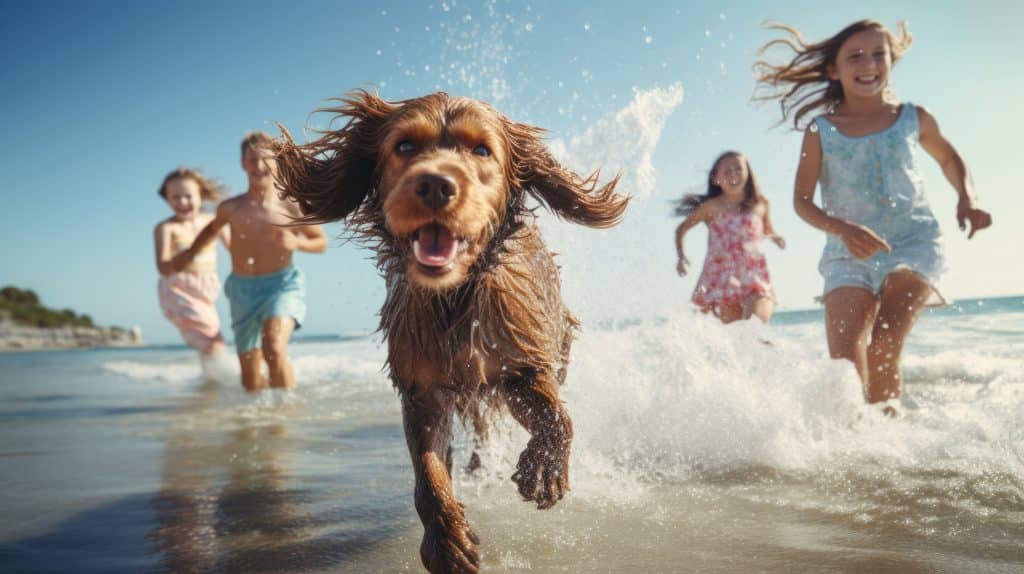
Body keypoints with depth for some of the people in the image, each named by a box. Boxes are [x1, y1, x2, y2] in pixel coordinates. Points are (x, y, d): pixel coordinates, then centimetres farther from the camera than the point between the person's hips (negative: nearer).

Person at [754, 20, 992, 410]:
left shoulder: (914, 119, 7)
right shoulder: (820, 132, 2)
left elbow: (949, 159, 26)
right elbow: (802, 200, 0)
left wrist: (967, 199, 6)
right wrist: (843, 230, -18)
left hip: (914, 245, 0)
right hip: (849, 253, 0)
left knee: (884, 348, -19)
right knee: (845, 357, -13)